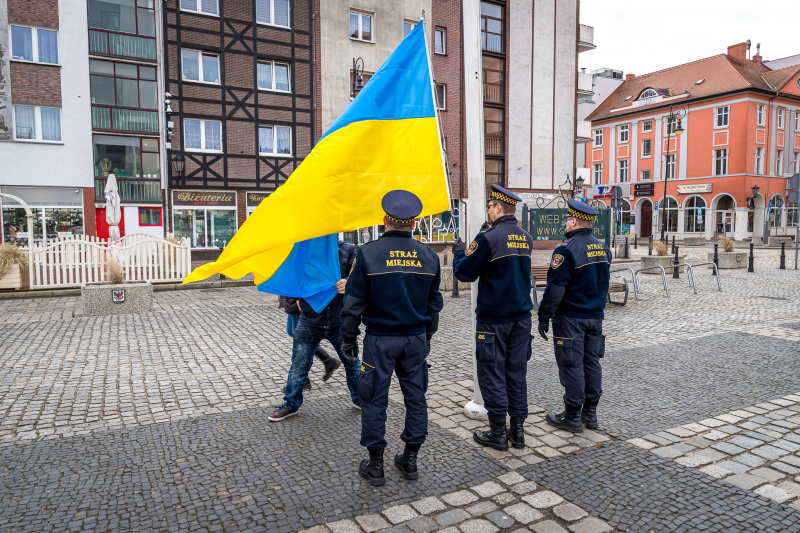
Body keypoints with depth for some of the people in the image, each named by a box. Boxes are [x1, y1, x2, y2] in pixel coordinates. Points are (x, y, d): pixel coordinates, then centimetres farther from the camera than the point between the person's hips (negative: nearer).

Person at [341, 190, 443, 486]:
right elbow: (434, 303, 10)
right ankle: (410, 460, 25)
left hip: (380, 339, -3)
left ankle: (375, 465, 19)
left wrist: (349, 339, 3)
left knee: (375, 400, 8)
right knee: (416, 397, 14)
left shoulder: (368, 253, -11)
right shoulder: (429, 256, 2)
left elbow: (354, 302, -8)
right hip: (416, 339, 4)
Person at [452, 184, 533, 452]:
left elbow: (464, 273, -8)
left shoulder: (489, 237, -16)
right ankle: (518, 429, 20)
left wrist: (459, 252, 11)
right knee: (517, 372, 12)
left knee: (492, 373, 4)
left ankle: (498, 433, 11)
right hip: (521, 316, 7)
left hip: (494, 319, -6)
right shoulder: (526, 237, 6)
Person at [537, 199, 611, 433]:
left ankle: (572, 416, 9)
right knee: (592, 362, 13)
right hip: (595, 317, 8)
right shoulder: (602, 248, 8)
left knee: (571, 365, 0)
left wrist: (544, 317, -11)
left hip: (570, 318, -8)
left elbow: (555, 288, -18)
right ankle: (590, 413, 22)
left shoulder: (567, 249, -17)